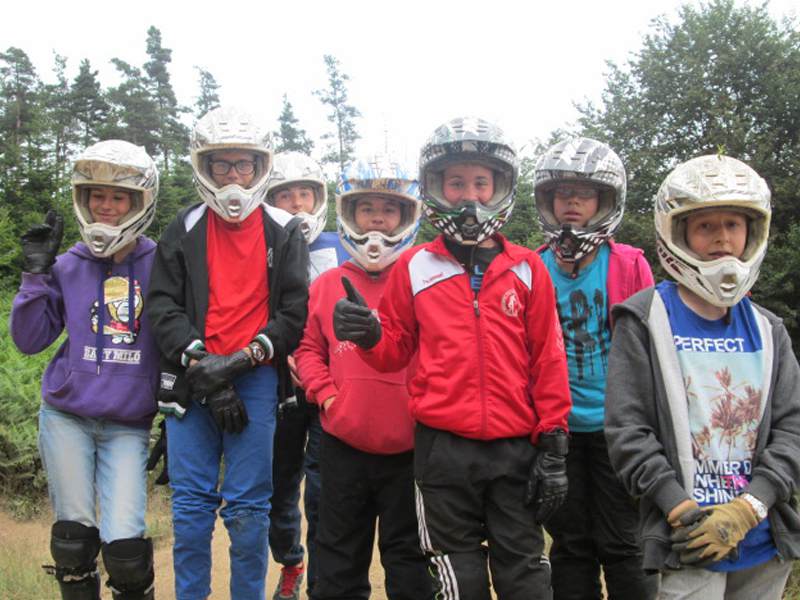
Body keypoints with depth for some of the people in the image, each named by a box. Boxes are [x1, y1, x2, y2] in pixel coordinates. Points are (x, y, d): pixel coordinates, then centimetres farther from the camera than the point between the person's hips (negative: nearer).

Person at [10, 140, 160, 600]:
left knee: (124, 542, -8)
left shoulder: (158, 264, -2)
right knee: (74, 539, 7)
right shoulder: (67, 266, 3)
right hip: (66, 419, 2)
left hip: (128, 427, -2)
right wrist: (37, 274, -7)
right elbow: (30, 341, 3)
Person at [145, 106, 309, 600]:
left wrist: (247, 356, -13)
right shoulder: (186, 230, 10)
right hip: (193, 378, 2)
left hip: (257, 378, -2)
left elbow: (295, 309, -1)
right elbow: (163, 305, 3)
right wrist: (198, 360, -11)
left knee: (248, 508, 2)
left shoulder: (284, 231, 6)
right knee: (191, 504, 6)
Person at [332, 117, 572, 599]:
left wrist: (553, 446, 1)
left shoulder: (527, 269, 4)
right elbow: (397, 350, 10)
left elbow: (548, 362, 4)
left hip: (516, 448, 0)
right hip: (443, 448, 0)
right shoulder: (416, 267, 4)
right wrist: (369, 337, -12)